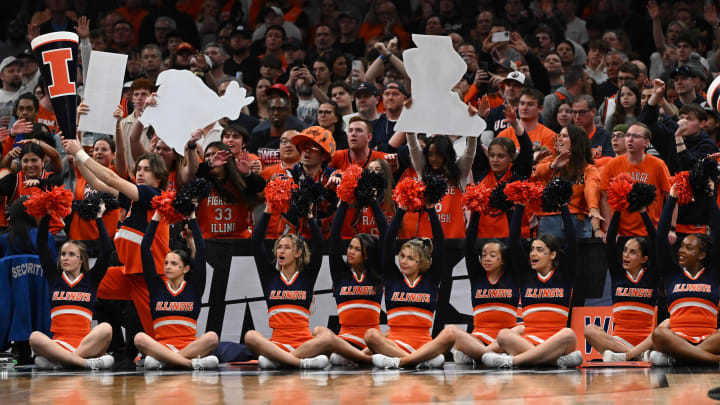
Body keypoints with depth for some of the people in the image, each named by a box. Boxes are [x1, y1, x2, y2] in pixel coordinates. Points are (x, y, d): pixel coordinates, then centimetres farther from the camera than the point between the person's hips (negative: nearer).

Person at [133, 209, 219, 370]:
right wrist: (156, 218, 11)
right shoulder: (157, 286, 14)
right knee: (140, 338, -32)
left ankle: (160, 360, -30)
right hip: (161, 344, 0)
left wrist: (193, 218, 7)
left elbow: (201, 250, 6)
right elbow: (145, 249, 11)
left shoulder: (194, 288, 12)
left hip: (188, 346, 0)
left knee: (211, 337, -31)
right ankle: (193, 363, -38)